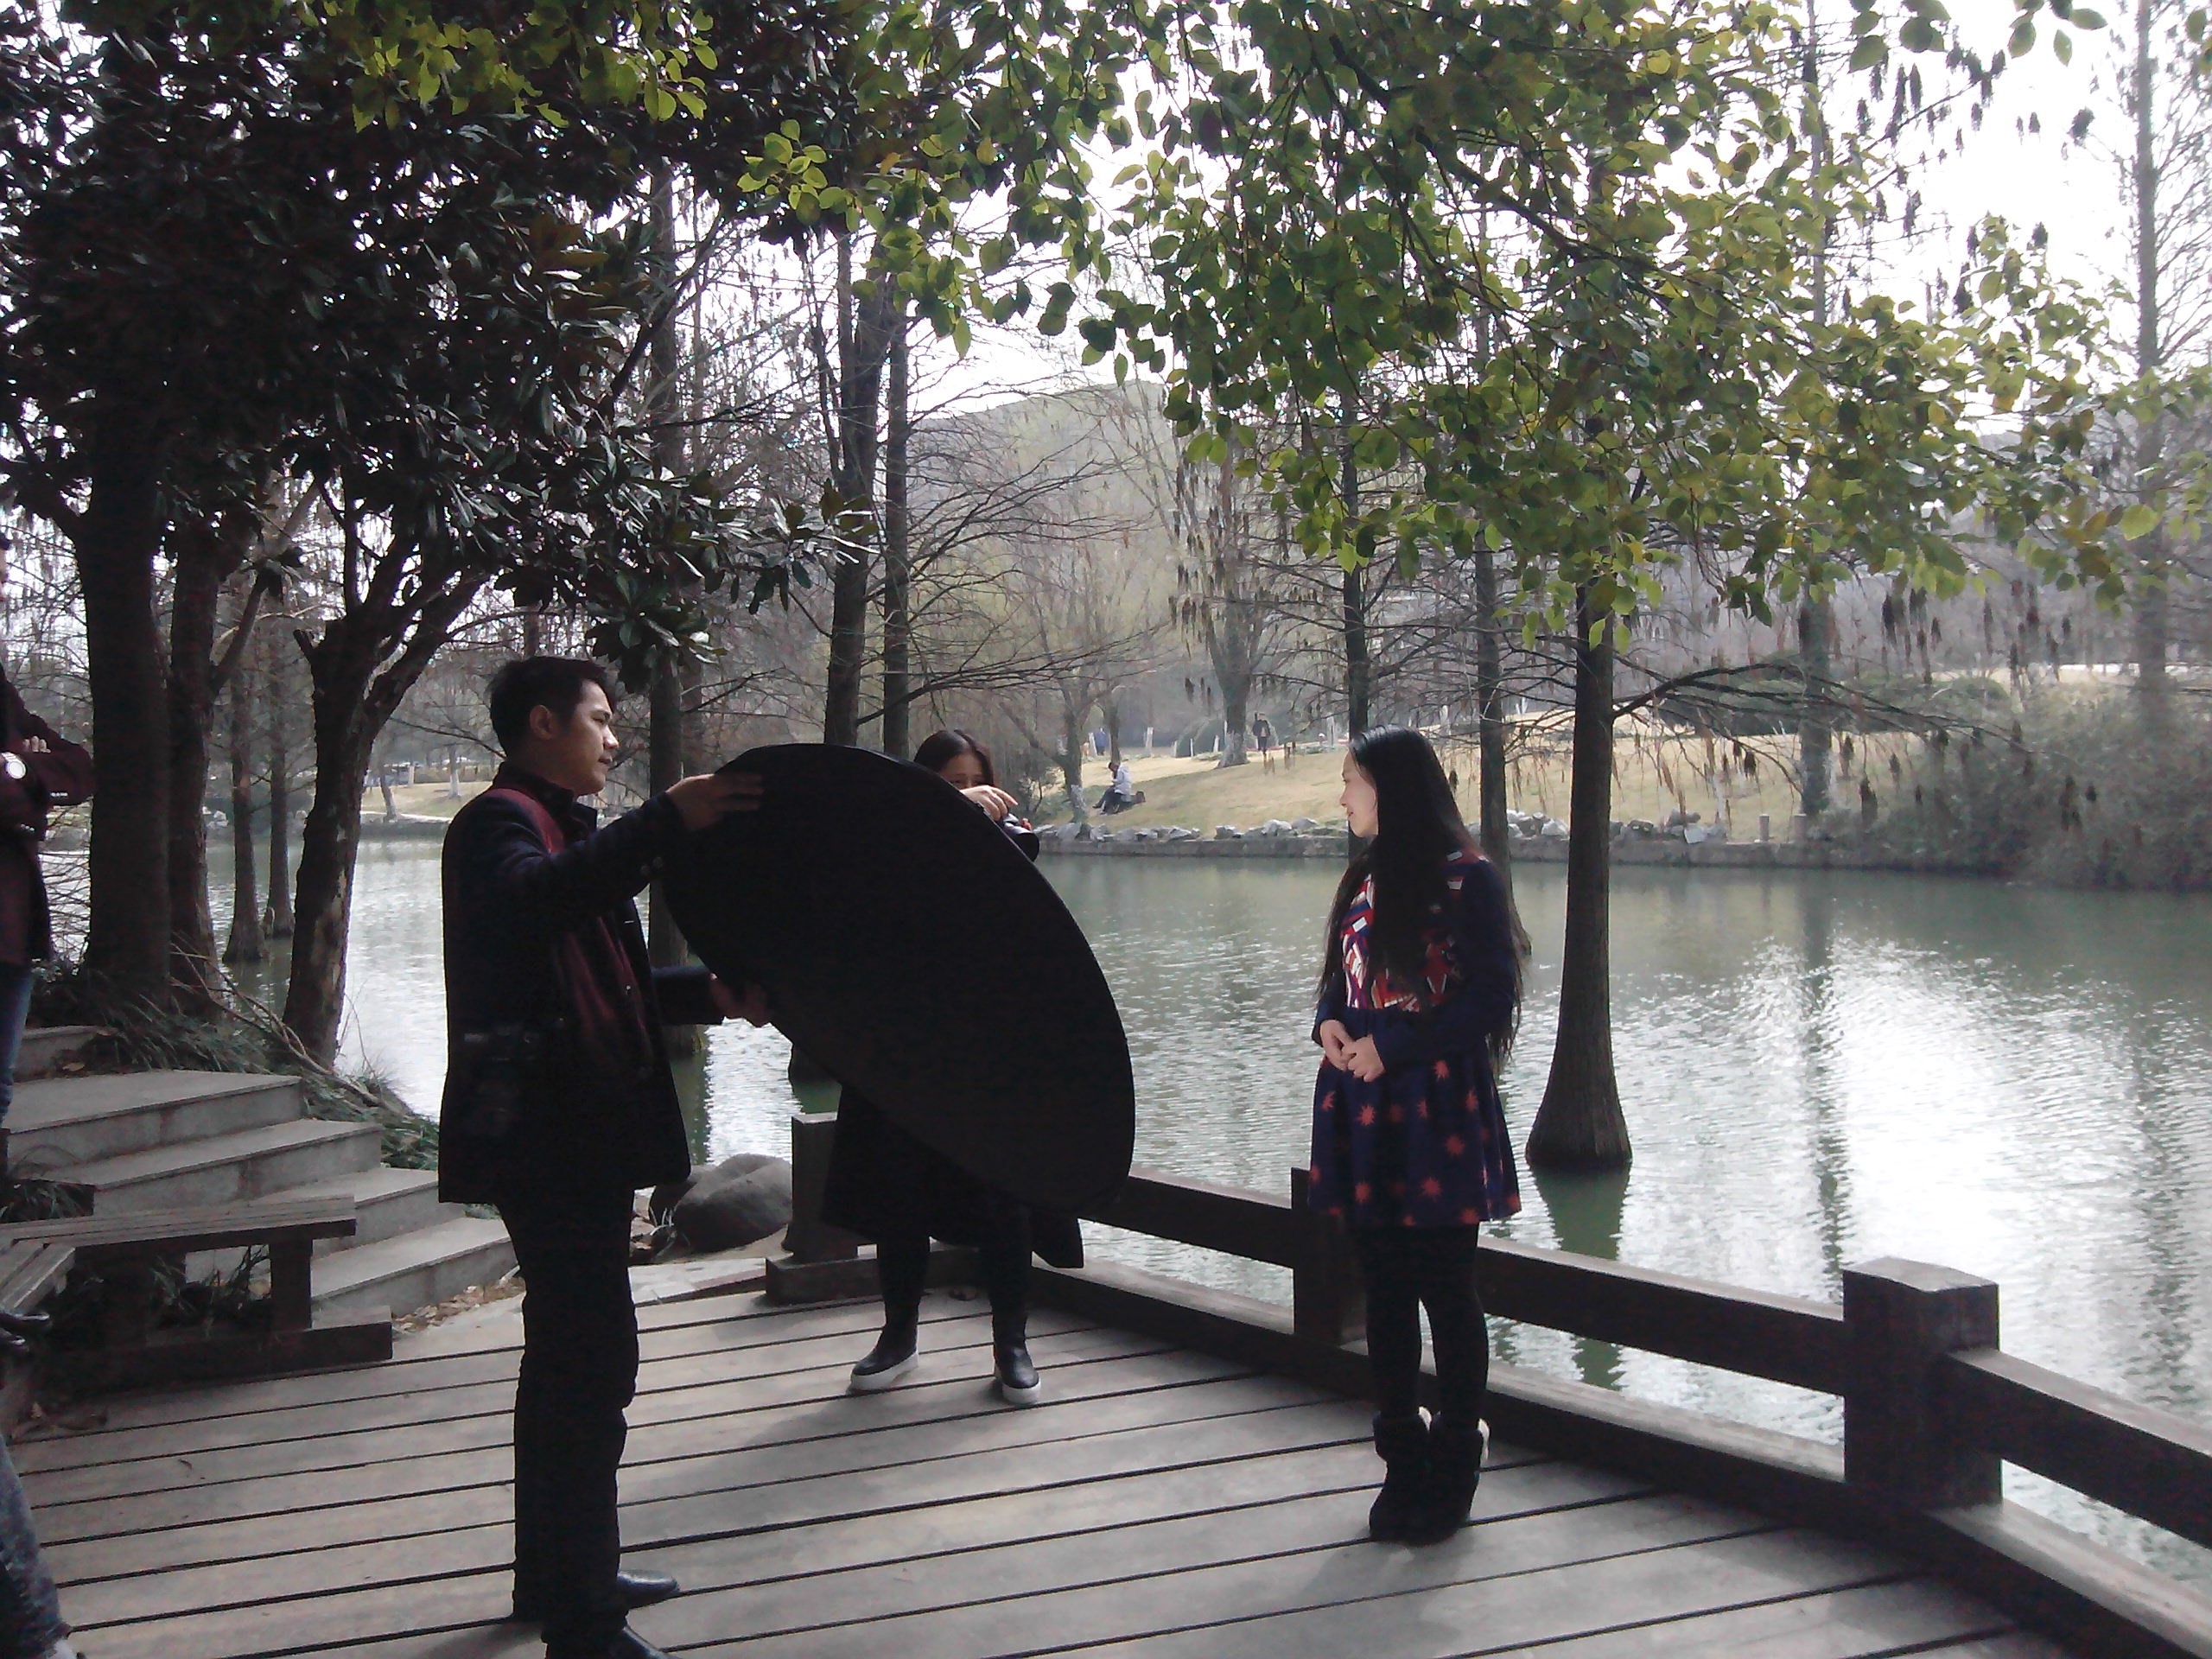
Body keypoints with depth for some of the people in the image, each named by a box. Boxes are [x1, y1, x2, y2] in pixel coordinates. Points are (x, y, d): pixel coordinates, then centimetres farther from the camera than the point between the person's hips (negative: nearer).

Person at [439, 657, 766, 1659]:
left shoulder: (561, 826, 22)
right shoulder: (500, 822, -9)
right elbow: (533, 899, -34)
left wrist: (708, 994, 6)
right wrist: (666, 822, -41)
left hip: (581, 1129, 11)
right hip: (543, 1129, -11)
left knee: (570, 1354, 17)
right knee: (594, 1359, -11)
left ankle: (560, 1578, 28)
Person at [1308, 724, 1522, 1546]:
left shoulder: (1465, 879, -9)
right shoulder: (1365, 879, 13)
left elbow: (1490, 997, -12)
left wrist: (1393, 1046, -16)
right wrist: (1329, 1023, -2)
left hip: (1437, 1115, -7)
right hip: (1364, 1111, 7)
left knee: (1446, 1294, 2)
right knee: (1386, 1292, 11)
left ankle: (1453, 1470, 15)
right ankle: (1403, 1463, 22)